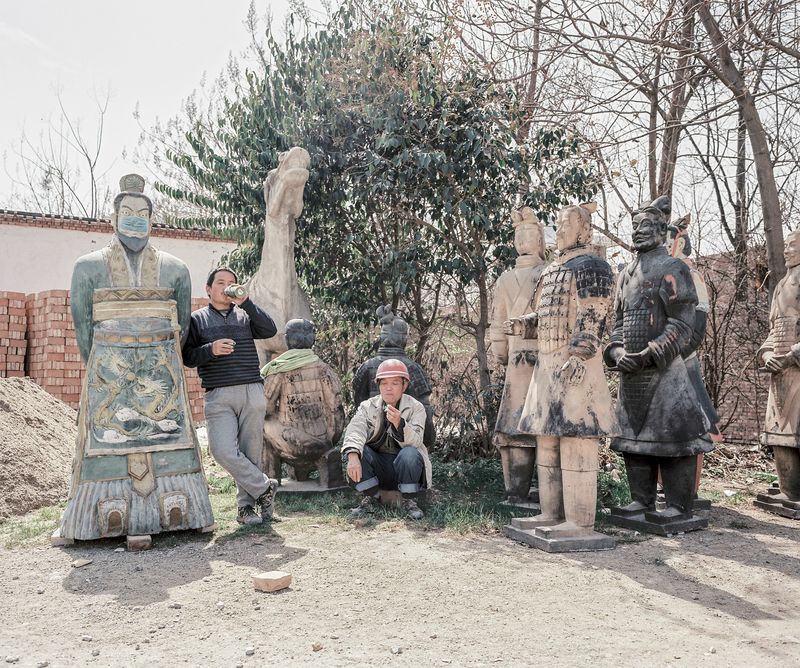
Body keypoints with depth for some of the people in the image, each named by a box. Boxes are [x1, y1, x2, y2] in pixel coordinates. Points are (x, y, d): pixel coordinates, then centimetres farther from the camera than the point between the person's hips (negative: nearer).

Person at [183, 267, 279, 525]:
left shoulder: (245, 316, 17)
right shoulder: (197, 319, 11)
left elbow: (270, 330, -2)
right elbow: (187, 356, 4)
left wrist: (245, 302, -8)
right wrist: (210, 350, -14)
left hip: (252, 391, 2)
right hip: (218, 395, -1)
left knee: (250, 451, 1)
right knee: (223, 450, -15)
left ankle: (246, 506, 13)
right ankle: (264, 488, 3)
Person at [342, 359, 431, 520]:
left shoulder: (415, 408, -8)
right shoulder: (368, 406, -1)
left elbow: (415, 442, -24)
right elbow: (355, 430, -20)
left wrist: (398, 423, -44)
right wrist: (353, 457, -41)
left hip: (403, 467, -2)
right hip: (377, 467, 2)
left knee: (410, 453, -34)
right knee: (354, 450, -24)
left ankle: (409, 501, -12)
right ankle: (370, 499, -8)